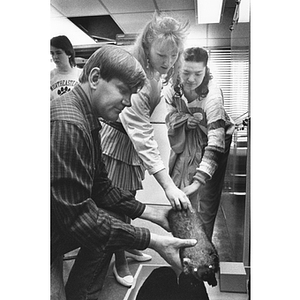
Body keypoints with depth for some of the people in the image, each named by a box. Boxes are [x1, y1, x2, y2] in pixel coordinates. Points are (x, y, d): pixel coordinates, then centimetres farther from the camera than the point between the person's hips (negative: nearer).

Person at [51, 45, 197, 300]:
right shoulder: (66, 124, -28)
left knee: (115, 220, 11)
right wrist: (153, 241, -23)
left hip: (63, 222, 9)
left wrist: (154, 214, 3)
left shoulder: (87, 118, 4)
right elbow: (76, 215, -27)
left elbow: (101, 188, 7)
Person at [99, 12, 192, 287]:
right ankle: (120, 263, 25)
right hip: (115, 142, -7)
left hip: (134, 142, 8)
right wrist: (168, 185, -39)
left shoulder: (157, 72, -4)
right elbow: (142, 136, -36)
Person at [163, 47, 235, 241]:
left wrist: (199, 180, -46)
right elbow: (171, 121, -3)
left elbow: (216, 140, -38)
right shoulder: (172, 89, -14)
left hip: (208, 147, -4)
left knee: (205, 200, -5)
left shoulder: (212, 94, -30)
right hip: (183, 146, 4)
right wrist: (186, 121, -28)